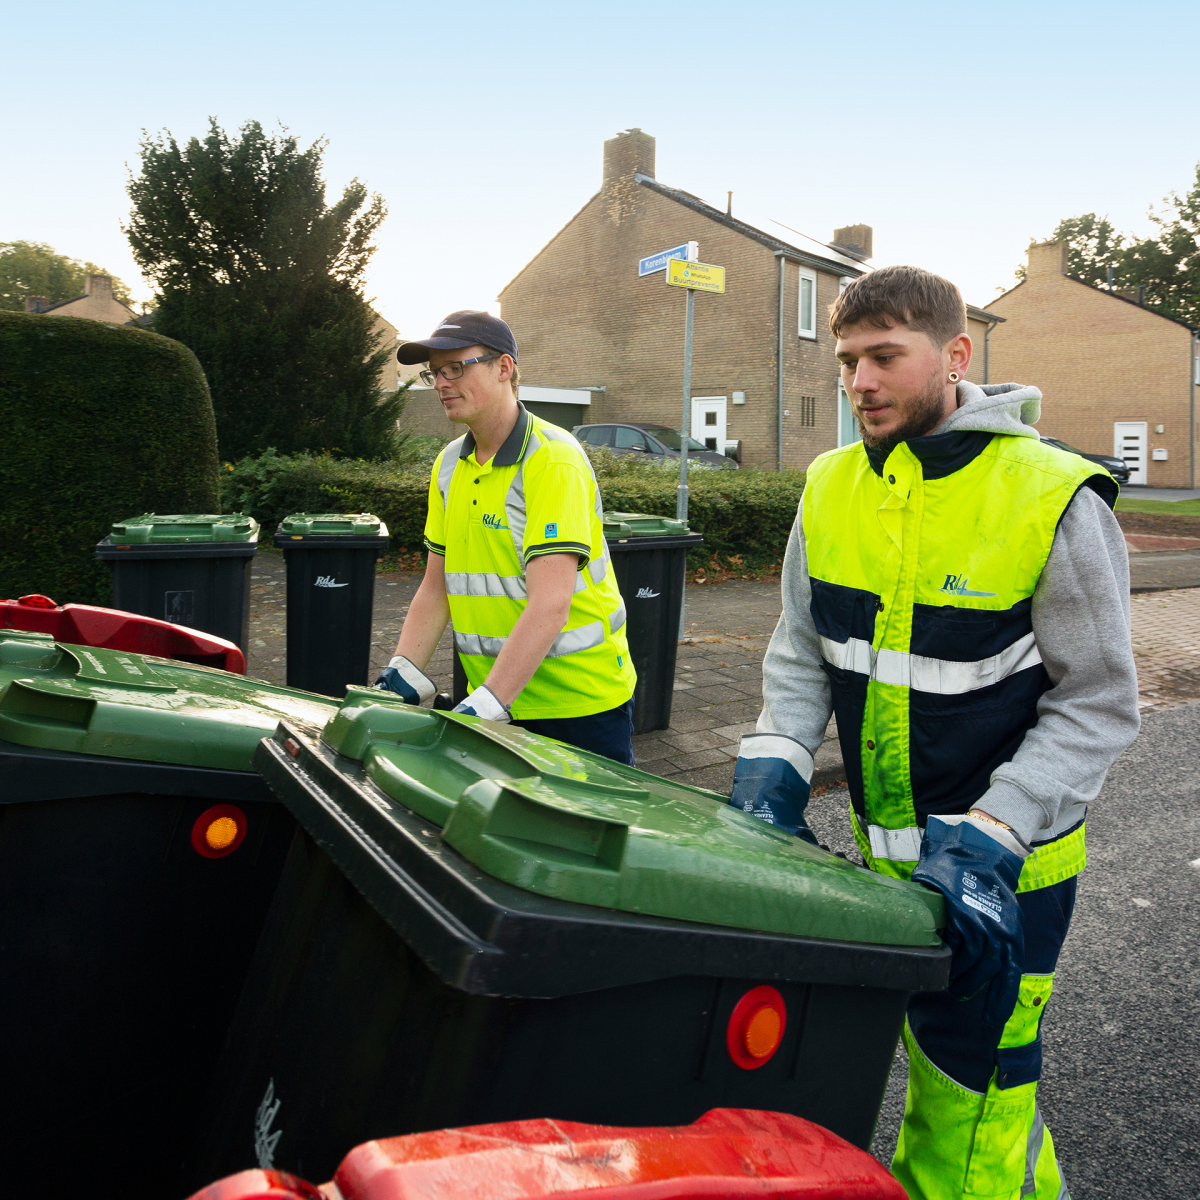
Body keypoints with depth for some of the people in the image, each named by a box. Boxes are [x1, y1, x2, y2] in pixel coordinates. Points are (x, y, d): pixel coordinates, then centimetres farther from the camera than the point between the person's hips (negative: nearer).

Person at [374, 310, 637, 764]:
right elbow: (435, 588, 8)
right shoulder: (448, 465, 6)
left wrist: (485, 705, -33)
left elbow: (549, 606, -28)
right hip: (495, 697, 6)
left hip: (582, 699, -6)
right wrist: (401, 677, -4)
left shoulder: (554, 460, -18)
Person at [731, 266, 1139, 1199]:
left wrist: (985, 838, -21)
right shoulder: (832, 487, 0)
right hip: (883, 850, 5)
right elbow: (801, 650, 8)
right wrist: (774, 765, -6)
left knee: (970, 1091, 4)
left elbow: (1099, 705, -12)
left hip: (1004, 868, -4)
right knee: (929, 1055, 19)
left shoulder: (1055, 500, -16)